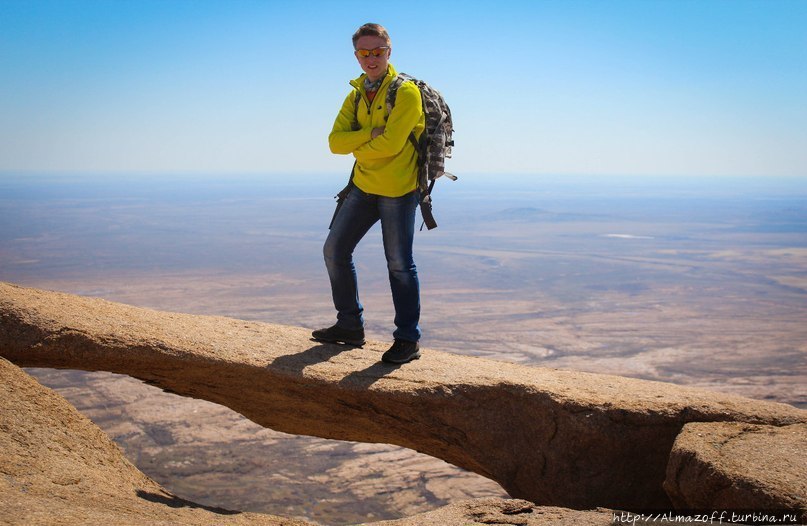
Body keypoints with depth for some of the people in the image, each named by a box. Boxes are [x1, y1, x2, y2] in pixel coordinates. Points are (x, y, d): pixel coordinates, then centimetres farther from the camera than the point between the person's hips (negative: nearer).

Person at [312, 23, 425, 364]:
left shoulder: (406, 92, -11)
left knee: (399, 265, -3)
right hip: (363, 186, 7)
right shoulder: (355, 96, 10)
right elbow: (335, 142, -2)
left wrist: (358, 146, -6)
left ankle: (408, 340, 8)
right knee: (335, 250, 9)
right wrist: (371, 134, -17)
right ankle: (350, 326, 22)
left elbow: (392, 143, -23)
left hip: (397, 191, -7)